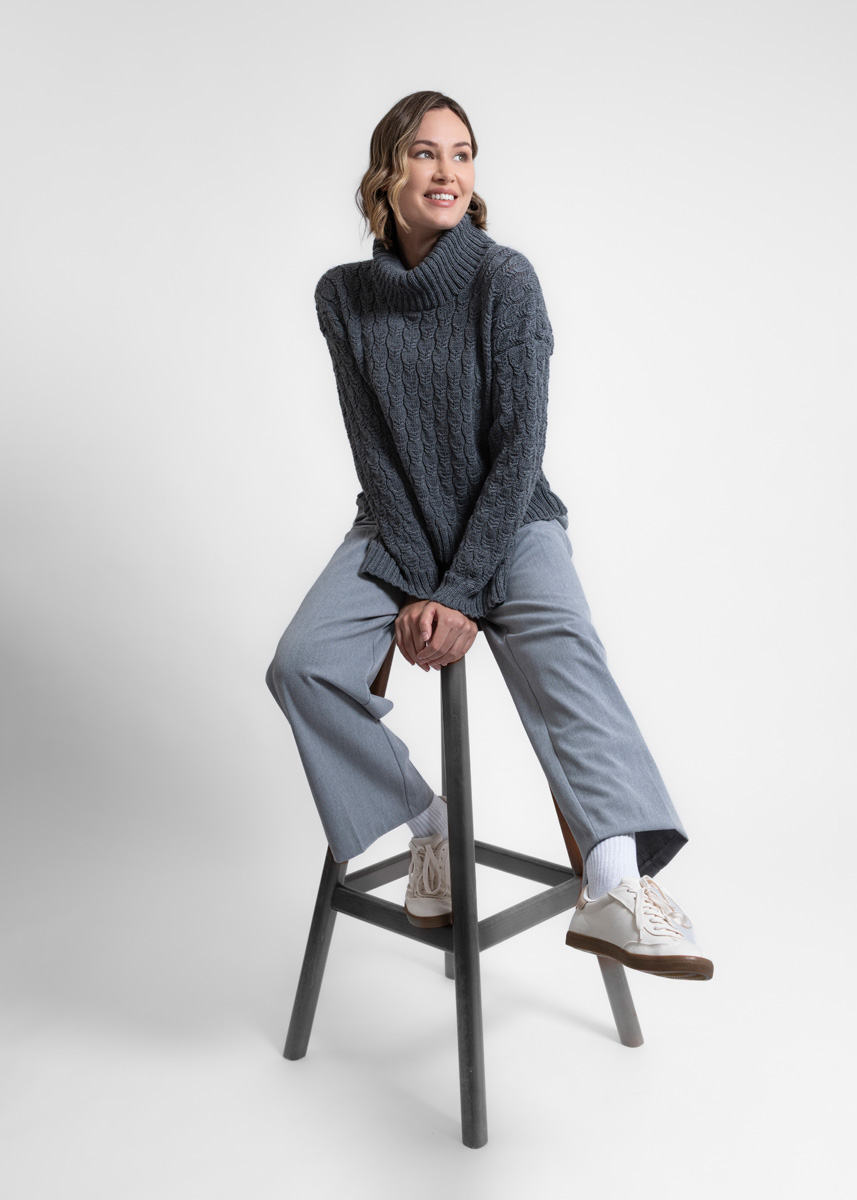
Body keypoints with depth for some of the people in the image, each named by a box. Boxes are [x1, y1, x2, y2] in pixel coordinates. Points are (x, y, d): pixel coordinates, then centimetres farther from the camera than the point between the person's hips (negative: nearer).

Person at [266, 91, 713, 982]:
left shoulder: (505, 279, -8)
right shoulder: (346, 295, 0)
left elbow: (520, 445, -12)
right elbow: (374, 450, -3)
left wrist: (461, 593, -19)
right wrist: (417, 586, -15)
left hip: (511, 521, -2)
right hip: (397, 528, 3)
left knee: (560, 645, -33)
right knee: (301, 665, -22)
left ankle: (616, 890, -44)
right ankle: (427, 826, -4)